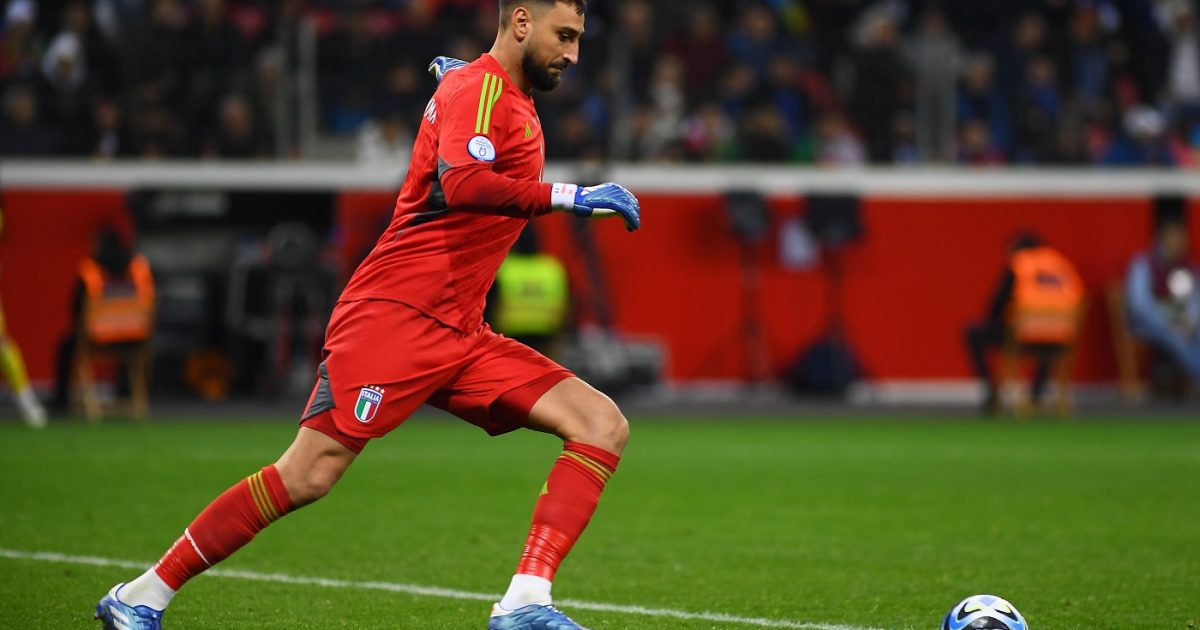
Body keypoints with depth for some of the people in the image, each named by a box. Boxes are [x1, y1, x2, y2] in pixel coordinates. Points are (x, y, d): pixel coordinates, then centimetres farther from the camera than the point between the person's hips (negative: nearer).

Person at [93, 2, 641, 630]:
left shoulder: (508, 98, 21)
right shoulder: (480, 89, -7)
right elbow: (460, 184, -26)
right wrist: (570, 197, -26)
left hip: (458, 335, 9)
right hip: (394, 313, -9)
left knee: (603, 426, -6)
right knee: (310, 473, -16)